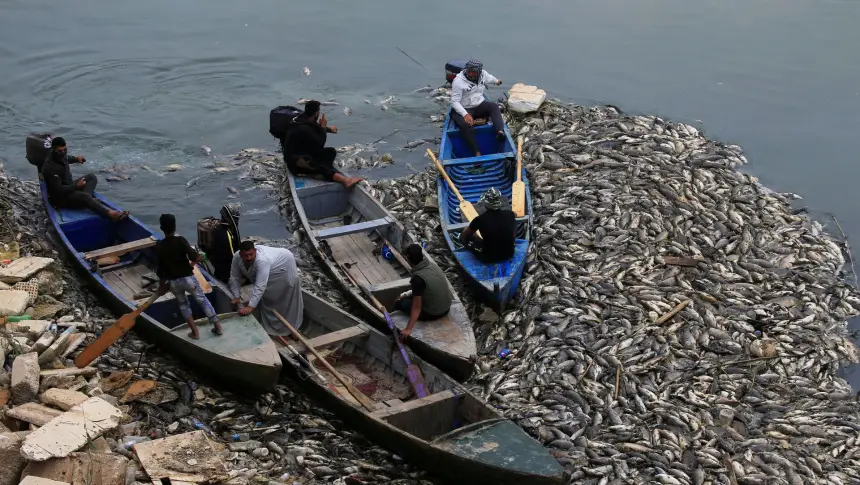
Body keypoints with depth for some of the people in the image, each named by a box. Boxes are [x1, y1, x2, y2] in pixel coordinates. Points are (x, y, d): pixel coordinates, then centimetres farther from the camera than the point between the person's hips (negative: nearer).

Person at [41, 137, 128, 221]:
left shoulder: (60, 155, -2)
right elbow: (59, 190, -28)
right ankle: (110, 214, -51)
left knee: (91, 177, 8)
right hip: (60, 197, -10)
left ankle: (83, 200, -18)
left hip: (69, 187, 10)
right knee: (84, 196, -34)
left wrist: (76, 159, 7)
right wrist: (77, 185, -25)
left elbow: (66, 158, 27)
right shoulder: (50, 168, -28)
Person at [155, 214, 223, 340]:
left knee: (183, 305, 22)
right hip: (188, 278, -2)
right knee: (202, 300, 14)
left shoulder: (159, 246, -4)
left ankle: (195, 332, 19)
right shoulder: (180, 240, -14)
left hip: (173, 282, 2)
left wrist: (162, 285, 14)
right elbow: (195, 257, -23)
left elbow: (161, 268, 2)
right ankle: (217, 326, 17)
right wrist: (193, 262, 2)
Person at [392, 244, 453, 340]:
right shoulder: (432, 265, -3)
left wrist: (408, 329, -22)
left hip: (433, 314, -7)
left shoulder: (418, 277, -27)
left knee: (399, 303, 12)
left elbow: (417, 307, -25)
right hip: (446, 308, 7)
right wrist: (406, 294, 17)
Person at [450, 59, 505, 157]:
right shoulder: (458, 81, -19)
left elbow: (489, 78, 25)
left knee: (494, 106, -24)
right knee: (466, 124, -35)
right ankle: (477, 152, -36)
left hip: (480, 105, 5)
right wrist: (465, 114, -35)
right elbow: (454, 102, -22)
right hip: (464, 109, -5)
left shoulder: (483, 74, -1)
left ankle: (500, 131, -47)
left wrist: (497, 81, 48)